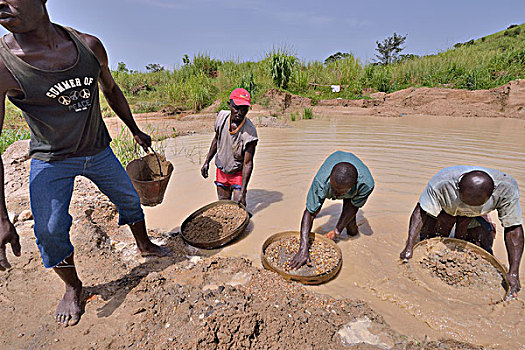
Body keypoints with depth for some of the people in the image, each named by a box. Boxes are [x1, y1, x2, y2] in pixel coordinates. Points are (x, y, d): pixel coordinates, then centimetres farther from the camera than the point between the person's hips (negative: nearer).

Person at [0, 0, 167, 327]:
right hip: (51, 161, -3)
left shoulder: (89, 45, -11)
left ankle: (144, 245, 42)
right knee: (50, 231, -6)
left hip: (99, 152, 4)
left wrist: (136, 131, 15)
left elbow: (111, 89, 8)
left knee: (129, 199, 13)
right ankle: (73, 288, 23)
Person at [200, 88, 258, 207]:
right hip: (221, 170, 4)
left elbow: (248, 163, -26)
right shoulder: (222, 117, -15)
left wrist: (242, 192, -27)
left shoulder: (250, 132, -29)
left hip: (238, 173, -4)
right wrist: (207, 161, 4)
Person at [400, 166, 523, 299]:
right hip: (444, 211, -2)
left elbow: (513, 229, -27)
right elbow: (420, 213, -35)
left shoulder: (507, 188, -34)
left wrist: (513, 272, -30)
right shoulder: (441, 183, -42)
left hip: (476, 217, 2)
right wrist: (409, 247, -41)